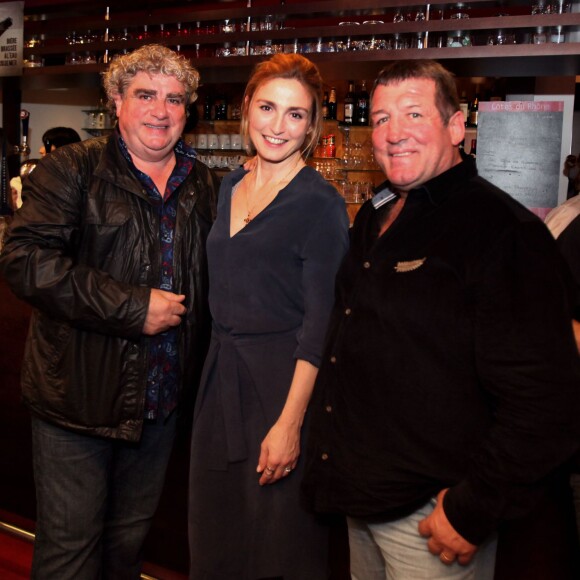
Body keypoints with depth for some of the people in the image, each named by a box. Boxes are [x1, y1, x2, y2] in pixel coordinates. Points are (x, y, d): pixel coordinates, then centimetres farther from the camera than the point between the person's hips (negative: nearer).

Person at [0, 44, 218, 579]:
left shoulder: (205, 186, 9)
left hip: (162, 401, 5)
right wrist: (132, 308, -22)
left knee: (132, 535, 20)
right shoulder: (72, 169, -7)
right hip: (79, 394, -4)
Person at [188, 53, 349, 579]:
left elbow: (320, 323, -15)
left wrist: (290, 422, -20)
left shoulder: (320, 203, -12)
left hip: (283, 381, -6)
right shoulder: (231, 187, 9)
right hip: (221, 375, 7)